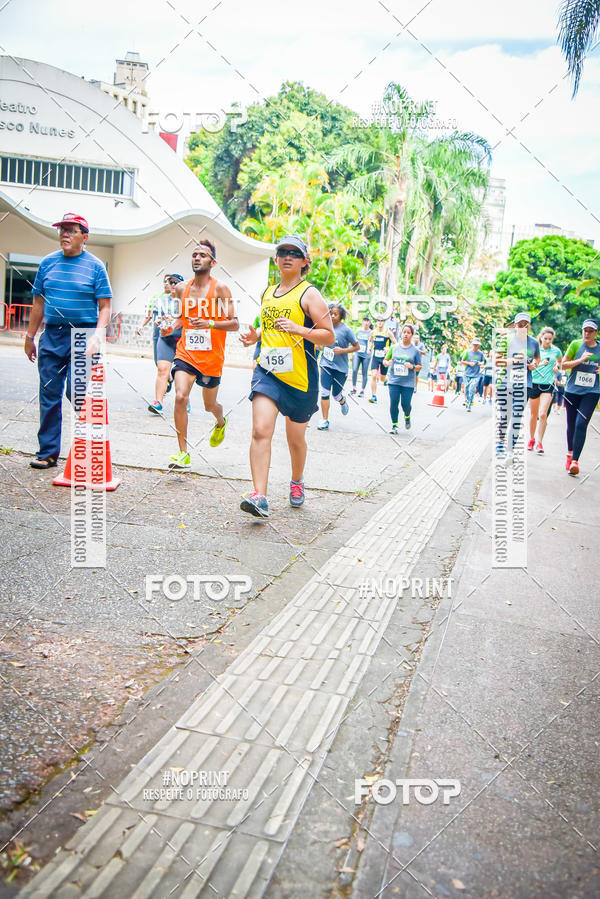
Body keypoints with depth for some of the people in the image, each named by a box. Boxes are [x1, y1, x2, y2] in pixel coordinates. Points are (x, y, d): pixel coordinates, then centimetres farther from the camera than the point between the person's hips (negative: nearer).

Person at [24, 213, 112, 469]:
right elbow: (39, 302, 15)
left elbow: (104, 307, -3)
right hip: (52, 336, 4)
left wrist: (97, 336, -17)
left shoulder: (95, 266, -1)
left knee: (78, 395, -7)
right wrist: (30, 337, 15)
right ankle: (48, 452, 15)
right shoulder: (48, 262, 10)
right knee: (49, 395, 6)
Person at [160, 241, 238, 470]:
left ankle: (221, 423, 53)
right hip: (186, 352, 2)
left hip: (211, 357, -2)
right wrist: (171, 326, 1)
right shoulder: (181, 289, 7)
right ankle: (183, 453, -10)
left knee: (209, 404, 14)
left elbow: (234, 323, -9)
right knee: (180, 397, -18)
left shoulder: (220, 289, -7)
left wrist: (209, 323, -24)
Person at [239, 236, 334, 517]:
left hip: (300, 377, -3)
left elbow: (329, 337, -8)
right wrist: (256, 335, 9)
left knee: (295, 438, 11)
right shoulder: (268, 293, 15)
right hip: (267, 371, 4)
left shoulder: (309, 294, -4)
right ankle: (259, 497, -17)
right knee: (260, 431, -15)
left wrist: (298, 329, -23)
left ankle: (297, 481, 39)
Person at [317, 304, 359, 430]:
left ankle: (343, 402, 45)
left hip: (340, 367, -3)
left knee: (336, 395, 7)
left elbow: (356, 346, -4)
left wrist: (342, 350, -17)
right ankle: (325, 421, 4)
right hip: (326, 364, 3)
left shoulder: (346, 330, -10)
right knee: (325, 393, -5)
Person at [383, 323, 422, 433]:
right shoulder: (394, 347, 7)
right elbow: (385, 360, 15)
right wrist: (387, 363, -8)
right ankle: (394, 425, 10)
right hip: (394, 380, 2)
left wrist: (412, 366, -15)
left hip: (408, 383, -1)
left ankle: (407, 417, 31)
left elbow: (419, 366, 6)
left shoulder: (415, 350, 2)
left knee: (405, 404, -4)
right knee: (393, 403, -4)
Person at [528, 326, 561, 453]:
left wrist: (556, 365, 7)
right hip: (534, 383, 0)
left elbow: (559, 360, 27)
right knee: (533, 414, 10)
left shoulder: (556, 350, 5)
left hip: (548, 385, 0)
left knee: (543, 414, -14)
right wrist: (539, 364, -25)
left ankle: (539, 443, -6)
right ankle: (531, 439, 29)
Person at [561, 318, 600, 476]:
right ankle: (569, 453, 32)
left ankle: (575, 461, -15)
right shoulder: (575, 344, 0)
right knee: (571, 424, 9)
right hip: (572, 390, 1)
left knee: (581, 424, -14)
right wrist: (580, 360, -15)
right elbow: (563, 365, 0)